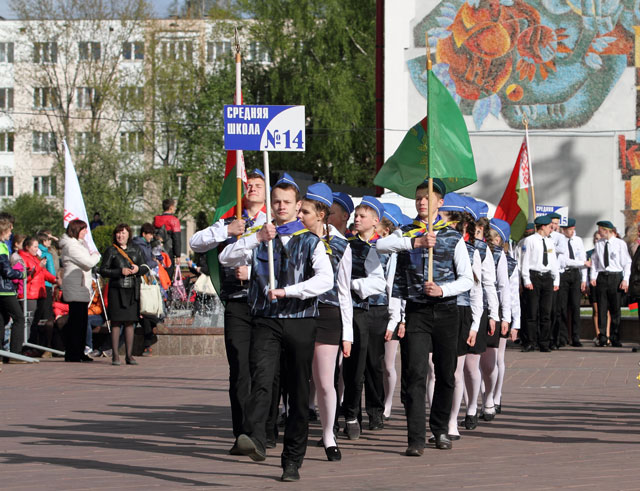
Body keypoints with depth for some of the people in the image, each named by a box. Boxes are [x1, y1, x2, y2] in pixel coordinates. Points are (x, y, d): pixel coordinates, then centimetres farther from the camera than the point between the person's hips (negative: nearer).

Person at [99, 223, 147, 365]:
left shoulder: (135, 250, 13)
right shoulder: (111, 251, 1)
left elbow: (145, 267, 16)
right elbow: (103, 271, -4)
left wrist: (138, 269, -7)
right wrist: (120, 272, -16)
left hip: (133, 290, 3)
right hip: (116, 290, -3)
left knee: (129, 323, 5)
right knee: (116, 323, -4)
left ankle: (129, 355, 9)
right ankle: (115, 355, 0)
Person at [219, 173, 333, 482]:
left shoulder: (311, 242, 7)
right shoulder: (259, 240, 13)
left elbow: (325, 279, -9)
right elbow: (226, 259, -1)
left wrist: (287, 291, -19)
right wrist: (257, 238, -12)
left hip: (300, 322, 0)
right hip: (266, 321, 0)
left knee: (298, 393, 3)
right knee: (261, 378, -23)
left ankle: (292, 461, 10)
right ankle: (254, 439, -40)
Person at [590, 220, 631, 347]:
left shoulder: (620, 244, -2)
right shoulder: (598, 244, 10)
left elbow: (627, 263, -1)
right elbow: (594, 261, 14)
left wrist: (625, 280, -10)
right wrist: (593, 276, 0)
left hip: (616, 276, -3)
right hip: (601, 276, 3)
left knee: (615, 309, 1)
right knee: (602, 309, -1)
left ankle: (615, 339, 7)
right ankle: (602, 338, 2)